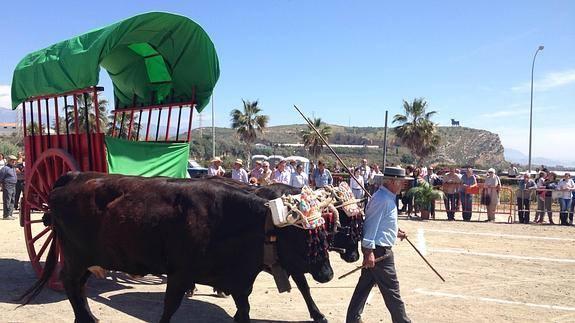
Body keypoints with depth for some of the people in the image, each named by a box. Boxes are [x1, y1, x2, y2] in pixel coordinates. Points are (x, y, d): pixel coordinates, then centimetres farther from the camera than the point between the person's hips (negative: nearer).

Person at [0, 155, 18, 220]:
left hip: (13, 186, 9)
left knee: (12, 201, 12)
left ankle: (10, 214, 19)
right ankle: (6, 215, -3)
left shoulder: (14, 168, 15)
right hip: (7, 186, -9)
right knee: (7, 201, -7)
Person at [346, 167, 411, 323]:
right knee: (391, 288, 2)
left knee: (365, 285, 16)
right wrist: (369, 251, -25)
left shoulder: (387, 197, 12)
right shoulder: (382, 199, -20)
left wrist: (395, 232, 23)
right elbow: (371, 225, -23)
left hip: (374, 248, 10)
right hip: (378, 250, -10)